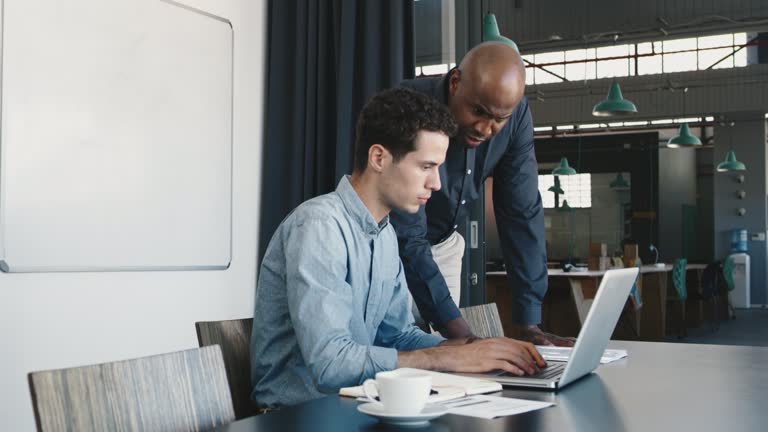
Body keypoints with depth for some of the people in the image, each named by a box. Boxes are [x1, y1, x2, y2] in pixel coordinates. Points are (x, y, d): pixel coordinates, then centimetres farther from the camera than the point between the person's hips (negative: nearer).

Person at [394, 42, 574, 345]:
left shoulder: (516, 115, -17)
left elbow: (522, 214, -15)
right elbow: (406, 237, -34)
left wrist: (528, 324, -20)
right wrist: (459, 332, -39)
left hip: (443, 243, 4)